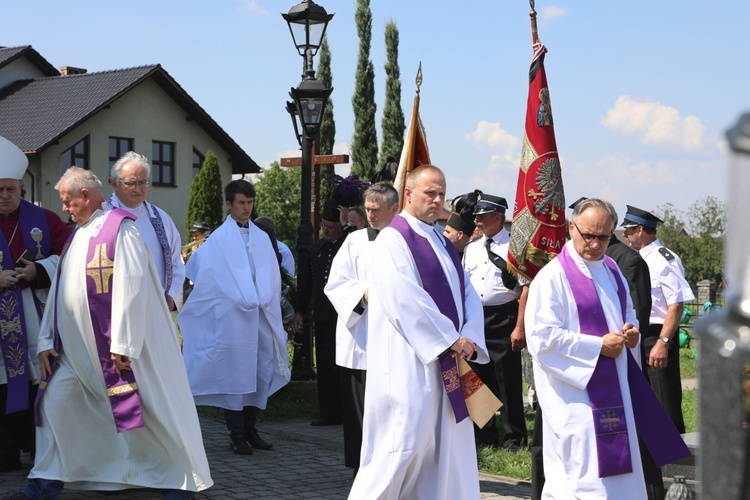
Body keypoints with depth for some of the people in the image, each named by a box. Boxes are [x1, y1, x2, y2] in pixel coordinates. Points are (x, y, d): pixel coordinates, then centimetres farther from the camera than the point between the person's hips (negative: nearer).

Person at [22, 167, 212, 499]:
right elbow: (60, 290, 16)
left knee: (152, 409, 0)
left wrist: (122, 345, -22)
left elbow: (130, 287, -20)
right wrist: (46, 341, 10)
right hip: (78, 347, 8)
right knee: (55, 400, 3)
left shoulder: (119, 229, -12)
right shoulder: (78, 236, 15)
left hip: (118, 346, -8)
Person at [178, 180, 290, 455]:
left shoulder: (262, 238, 13)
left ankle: (249, 428, 15)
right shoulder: (219, 239, -1)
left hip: (261, 316, 5)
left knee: (261, 371, 4)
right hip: (232, 316, -5)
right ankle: (236, 435, 5)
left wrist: (264, 299, 1)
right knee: (234, 373, -2)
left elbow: (271, 274, 16)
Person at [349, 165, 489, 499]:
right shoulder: (393, 240, -8)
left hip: (448, 363, 8)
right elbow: (405, 301, -17)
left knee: (448, 445, 9)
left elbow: (468, 295, 12)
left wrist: (469, 340, -6)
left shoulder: (443, 243, 17)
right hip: (409, 364, -8)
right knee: (404, 444, -8)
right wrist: (451, 339, -15)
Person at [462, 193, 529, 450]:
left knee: (508, 382, -1)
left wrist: (520, 327, -16)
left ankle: (515, 438, 12)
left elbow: (526, 288, -12)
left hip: (504, 321, -6)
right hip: (475, 320, 6)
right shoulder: (471, 248, 12)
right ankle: (485, 436, 25)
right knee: (479, 379, 13)